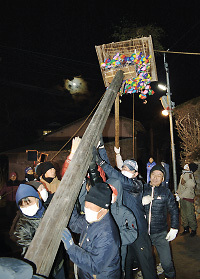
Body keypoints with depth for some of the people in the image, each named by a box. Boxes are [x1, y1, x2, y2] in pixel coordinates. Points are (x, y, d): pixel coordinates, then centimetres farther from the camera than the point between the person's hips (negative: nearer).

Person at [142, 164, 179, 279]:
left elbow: (174, 211, 8)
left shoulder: (166, 192, 0)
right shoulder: (142, 189, -1)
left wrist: (174, 229, 4)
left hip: (160, 234, -1)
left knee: (167, 262, 2)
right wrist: (141, 202, -15)